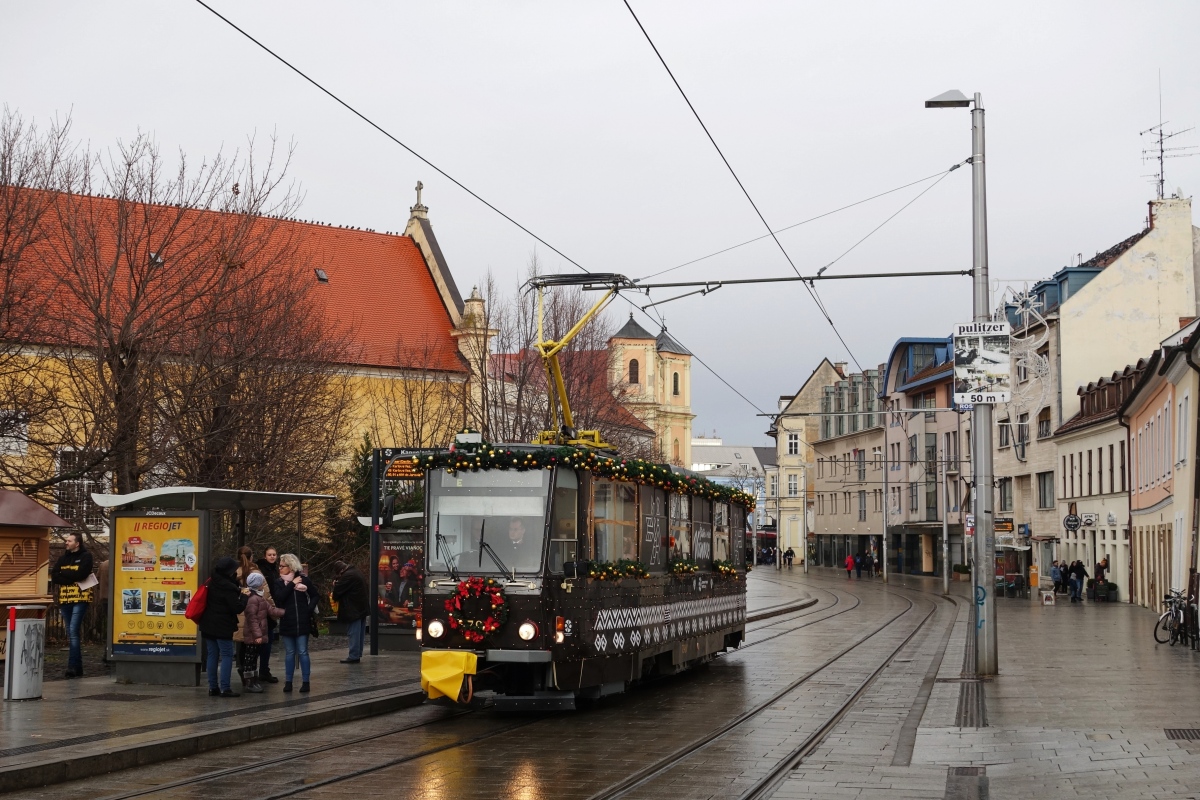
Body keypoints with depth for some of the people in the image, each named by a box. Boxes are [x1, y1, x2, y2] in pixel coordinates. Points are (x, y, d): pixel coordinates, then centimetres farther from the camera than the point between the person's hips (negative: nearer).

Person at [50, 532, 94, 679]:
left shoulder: (85, 557, 0)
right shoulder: (62, 558, 15)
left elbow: (80, 574, -15)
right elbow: (54, 577, 3)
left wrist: (63, 573, -3)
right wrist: (72, 577, -11)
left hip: (80, 599, -6)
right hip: (65, 599, 6)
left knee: (73, 631, -15)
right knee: (70, 633, 7)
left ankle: (73, 666, -17)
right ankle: (78, 667, 12)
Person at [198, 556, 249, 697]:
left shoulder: (212, 583, 7)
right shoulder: (227, 587, -18)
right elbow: (237, 608, -17)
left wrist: (239, 591, 8)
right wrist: (245, 596, -1)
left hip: (208, 625, 8)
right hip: (223, 626, -8)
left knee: (212, 655, 10)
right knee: (227, 655, -2)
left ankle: (213, 688, 11)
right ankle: (224, 688, -6)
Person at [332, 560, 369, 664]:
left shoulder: (347, 576, -17)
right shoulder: (357, 573, 14)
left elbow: (338, 590, -17)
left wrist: (335, 584, 6)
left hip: (354, 609, -10)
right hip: (363, 608, 10)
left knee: (353, 633, -6)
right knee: (360, 632, 14)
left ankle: (354, 656, -6)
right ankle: (358, 654, 20)